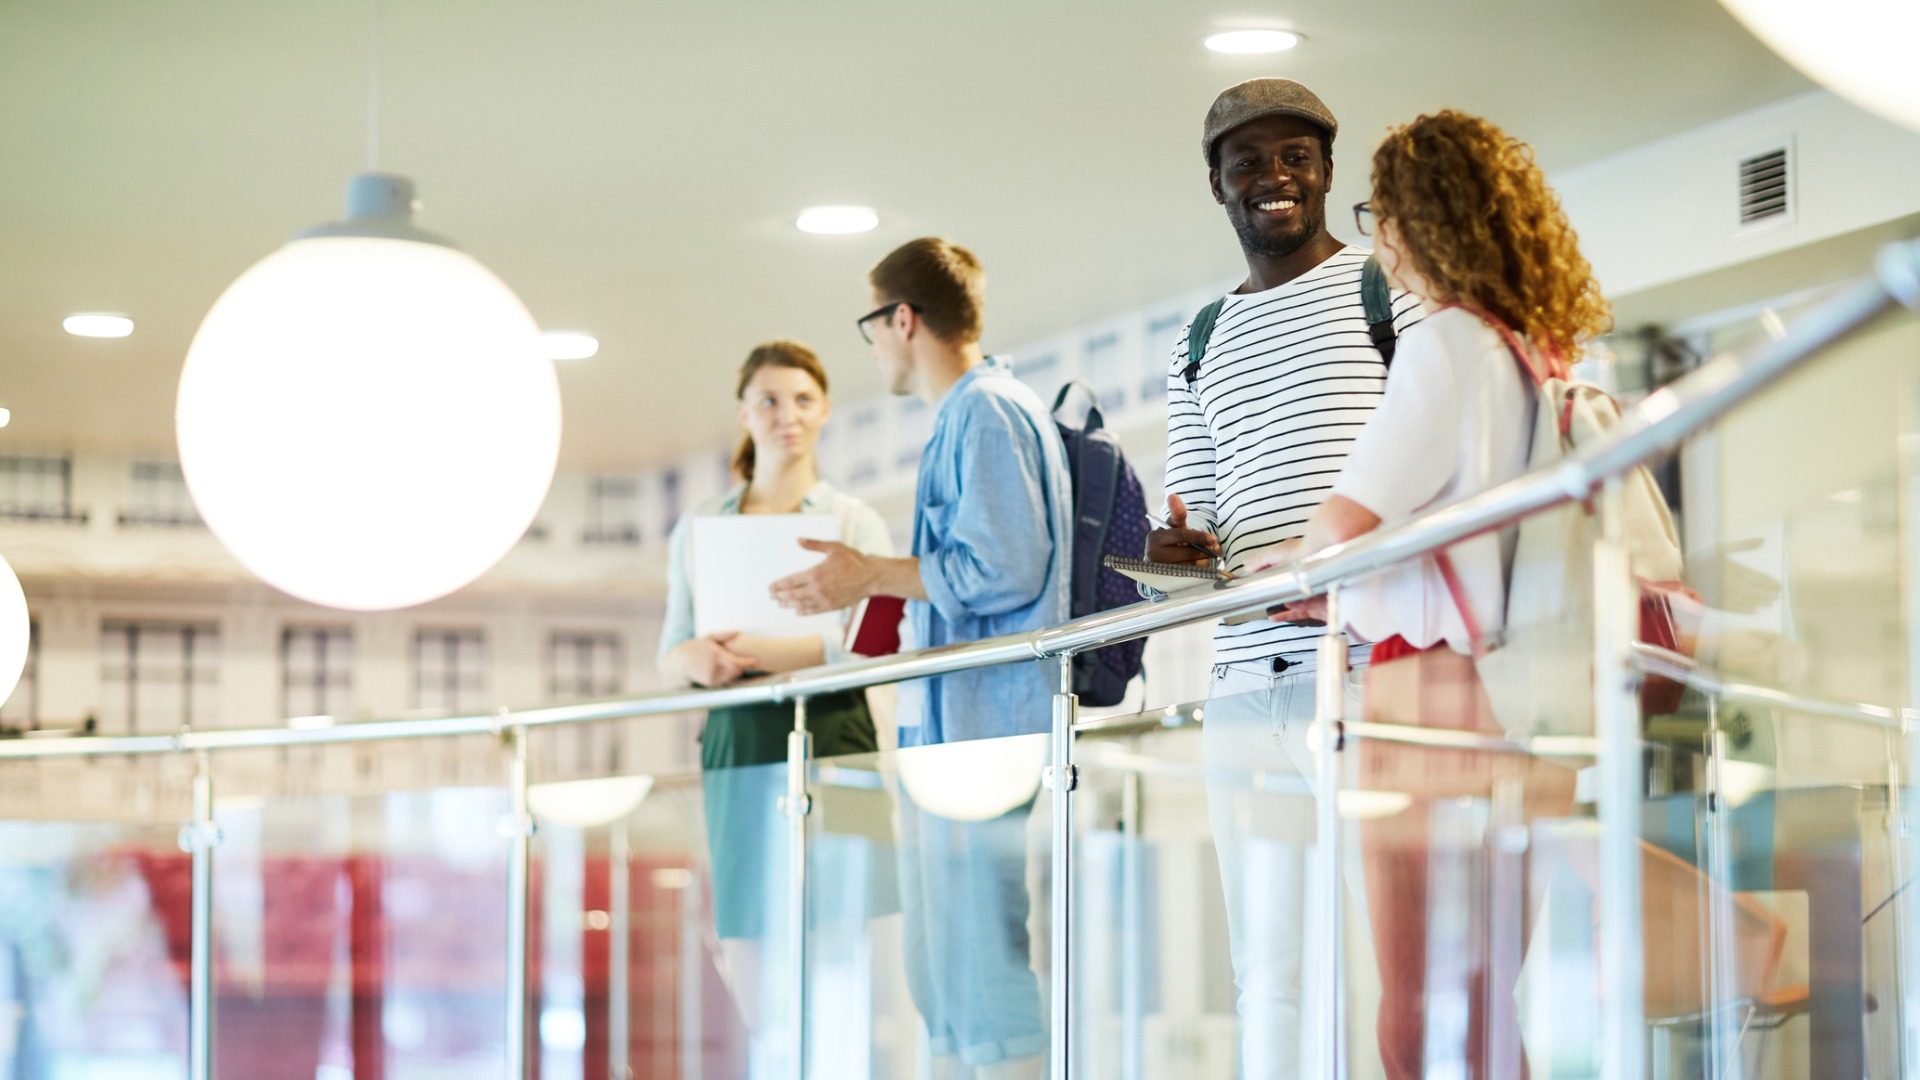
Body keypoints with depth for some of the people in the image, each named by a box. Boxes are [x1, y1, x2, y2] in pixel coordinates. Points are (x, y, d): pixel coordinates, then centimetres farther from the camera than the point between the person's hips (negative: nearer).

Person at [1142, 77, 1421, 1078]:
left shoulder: (1396, 284, 6)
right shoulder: (1199, 346, 22)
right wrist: (1183, 549, -4)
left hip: (1377, 665, -5)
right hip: (1247, 682, 5)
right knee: (1267, 971, 3)